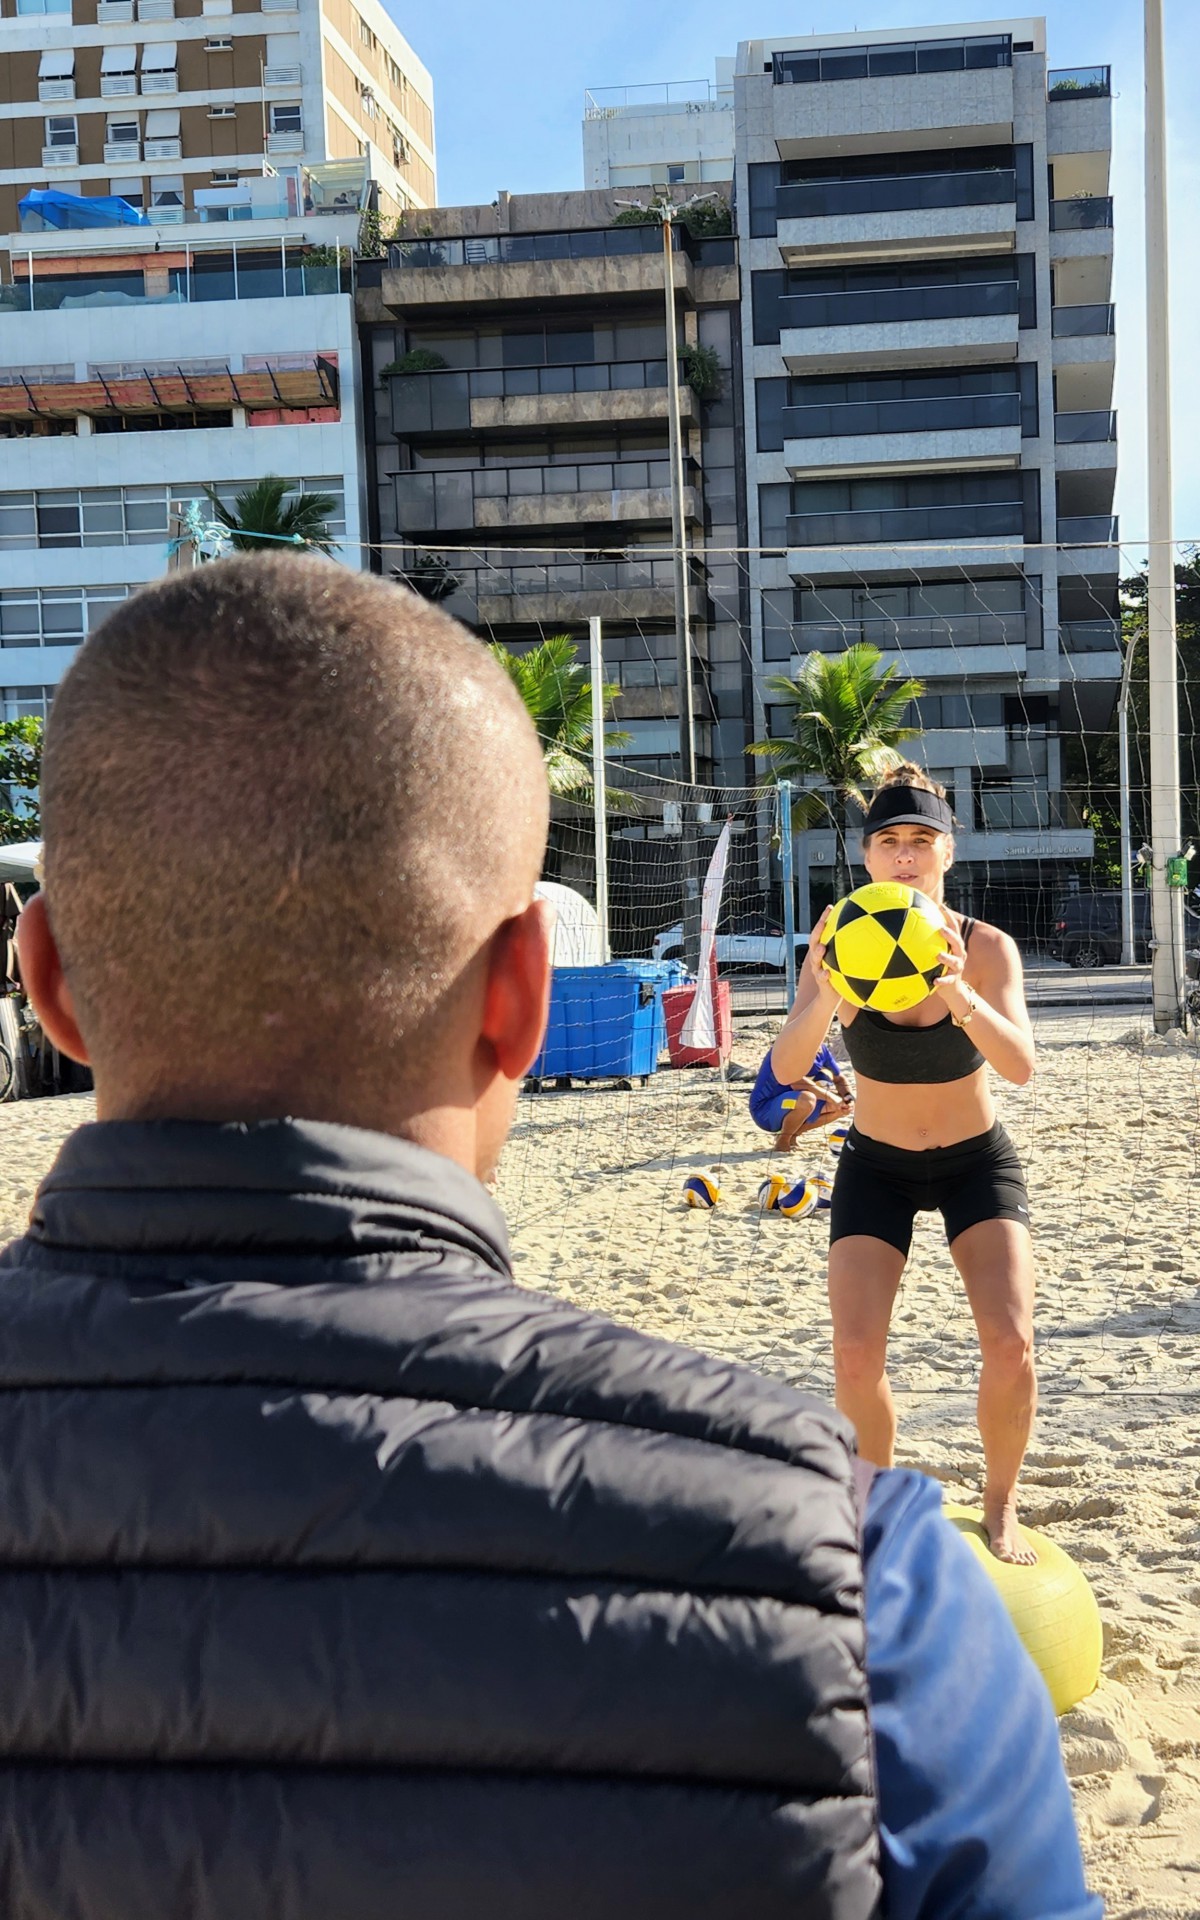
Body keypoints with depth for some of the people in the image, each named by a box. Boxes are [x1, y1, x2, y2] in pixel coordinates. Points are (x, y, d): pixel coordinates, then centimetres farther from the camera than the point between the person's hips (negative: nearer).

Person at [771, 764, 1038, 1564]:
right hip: (877, 1165, 1)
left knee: (1011, 1343, -17)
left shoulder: (987, 948, -18)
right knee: (856, 1357, -12)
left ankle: (1001, 1505, 8)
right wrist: (825, 1000, -52)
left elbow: (1022, 1066, -33)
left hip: (977, 1161, 0)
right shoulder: (841, 948, -17)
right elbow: (786, 1066, -30)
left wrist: (957, 991, -52)